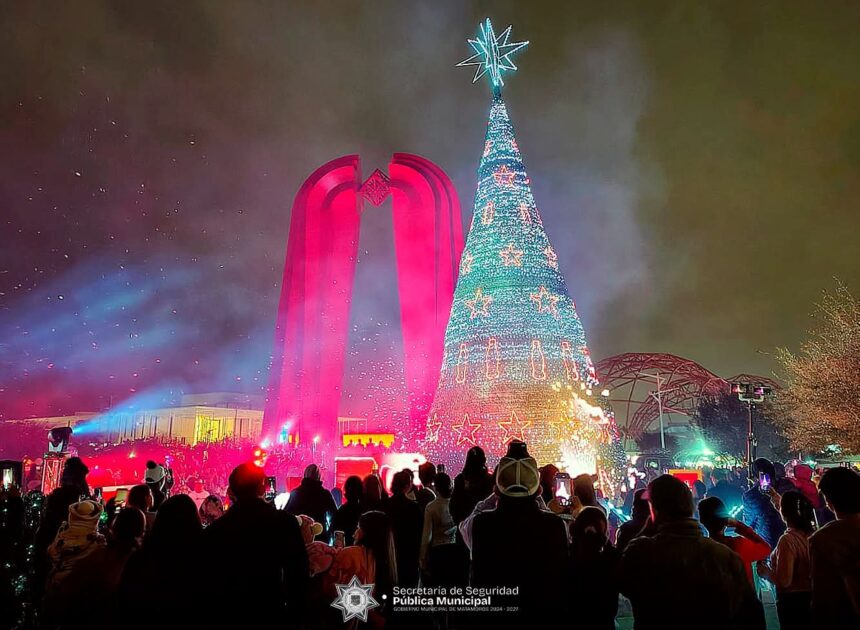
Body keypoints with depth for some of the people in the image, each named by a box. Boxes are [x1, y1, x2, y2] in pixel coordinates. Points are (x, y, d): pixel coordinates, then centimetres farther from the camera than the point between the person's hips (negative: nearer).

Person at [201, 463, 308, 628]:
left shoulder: (213, 531, -7)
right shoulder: (285, 522, -12)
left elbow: (207, 580, 0)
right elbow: (298, 572, -9)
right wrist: (296, 615, 2)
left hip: (226, 616, 1)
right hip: (271, 613, -1)